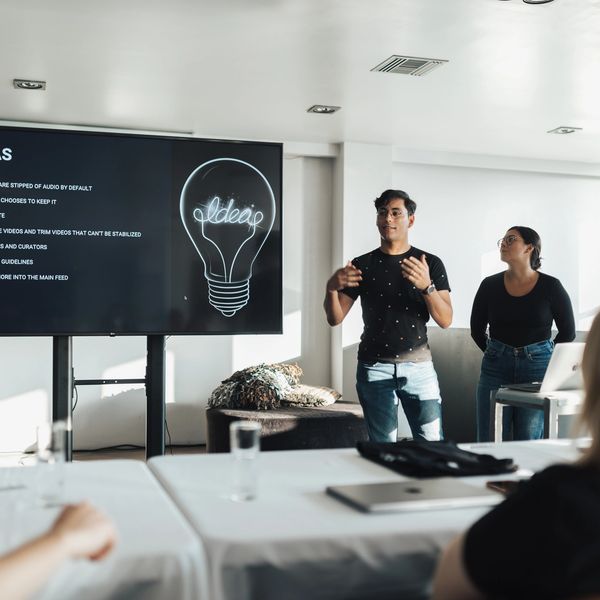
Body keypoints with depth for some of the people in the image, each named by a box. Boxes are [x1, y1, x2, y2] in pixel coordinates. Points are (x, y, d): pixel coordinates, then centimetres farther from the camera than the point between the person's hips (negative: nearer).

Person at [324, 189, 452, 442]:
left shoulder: (430, 264, 4)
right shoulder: (362, 265, 6)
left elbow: (445, 320, -4)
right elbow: (335, 318, 4)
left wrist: (427, 286, -22)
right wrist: (331, 288, -16)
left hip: (418, 365, 0)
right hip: (375, 367, 1)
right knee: (382, 446, 2)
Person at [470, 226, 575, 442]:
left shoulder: (550, 287, -3)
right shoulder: (490, 285, 1)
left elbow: (568, 332, 7)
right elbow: (476, 330, 12)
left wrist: (544, 358, 10)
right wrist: (498, 354, 13)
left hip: (537, 368, -1)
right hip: (496, 368, 2)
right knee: (489, 443, 2)